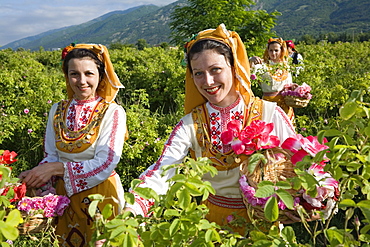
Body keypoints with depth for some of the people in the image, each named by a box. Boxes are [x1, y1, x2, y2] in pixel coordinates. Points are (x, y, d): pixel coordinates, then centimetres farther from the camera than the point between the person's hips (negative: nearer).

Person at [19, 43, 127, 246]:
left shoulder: (112, 112, -12)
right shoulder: (57, 111, 3)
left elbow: (106, 165, -19)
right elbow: (51, 157, 5)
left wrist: (56, 168, -22)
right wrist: (35, 174, -16)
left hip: (100, 195, -4)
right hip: (64, 195, 4)